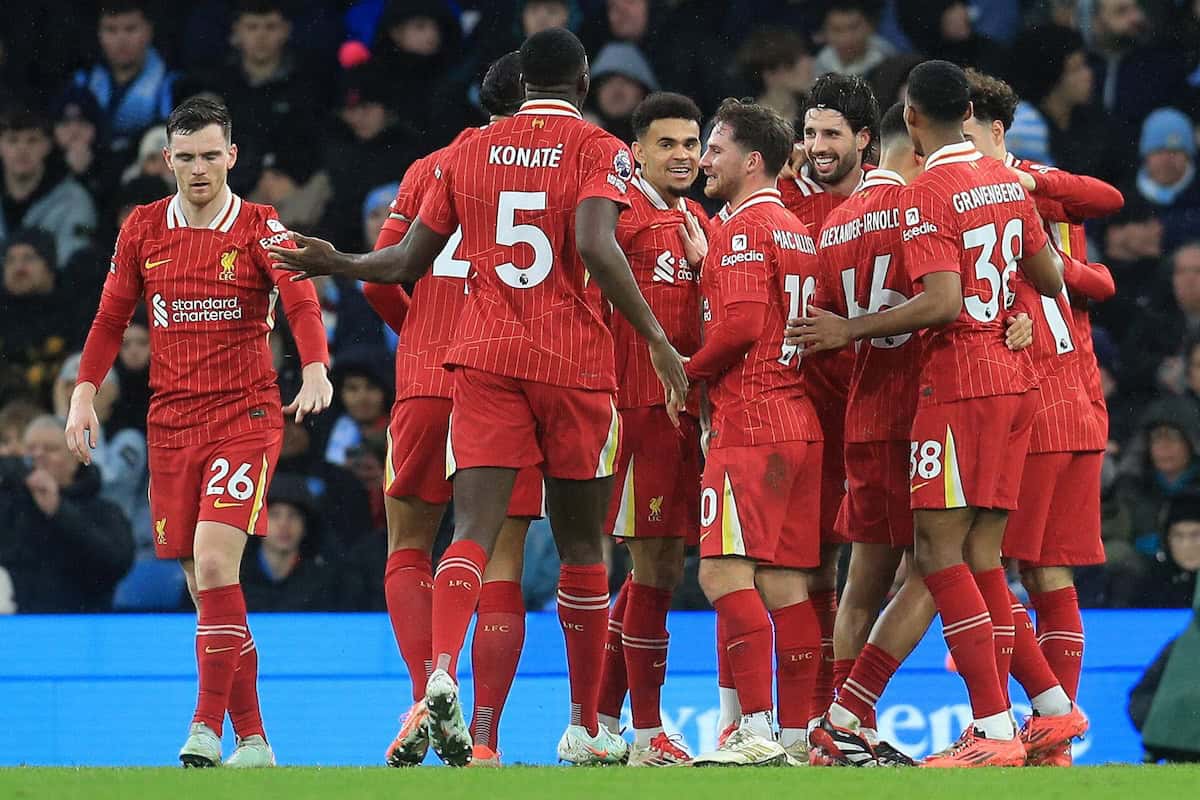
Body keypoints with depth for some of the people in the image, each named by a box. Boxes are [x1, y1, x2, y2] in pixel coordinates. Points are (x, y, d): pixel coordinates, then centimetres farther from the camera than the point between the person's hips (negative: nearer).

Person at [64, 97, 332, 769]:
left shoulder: (260, 229, -1)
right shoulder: (144, 229, 9)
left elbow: (302, 302, -14)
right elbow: (112, 318, 16)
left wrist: (315, 371, -31)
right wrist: (85, 394, 7)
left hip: (246, 415, -4)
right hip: (171, 422, 4)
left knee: (214, 560, -21)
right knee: (205, 586, 3)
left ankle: (207, 729, -22)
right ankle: (251, 740, 10)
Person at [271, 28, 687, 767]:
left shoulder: (470, 152, 11)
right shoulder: (599, 150, -1)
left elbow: (407, 263, 14)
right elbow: (596, 246, -18)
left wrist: (334, 263, 32)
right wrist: (657, 340, -16)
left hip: (484, 359, 2)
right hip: (575, 365, -2)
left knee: (475, 532, -9)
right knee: (583, 546, 9)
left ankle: (441, 671, -36)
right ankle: (586, 729, 16)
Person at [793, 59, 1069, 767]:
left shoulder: (928, 193, -12)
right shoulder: (1007, 182, 12)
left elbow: (944, 303, -22)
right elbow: (1052, 280, 20)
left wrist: (851, 330, -15)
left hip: (960, 384, -8)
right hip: (1014, 382, 8)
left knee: (940, 552, -8)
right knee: (979, 560, 11)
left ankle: (995, 728, -15)